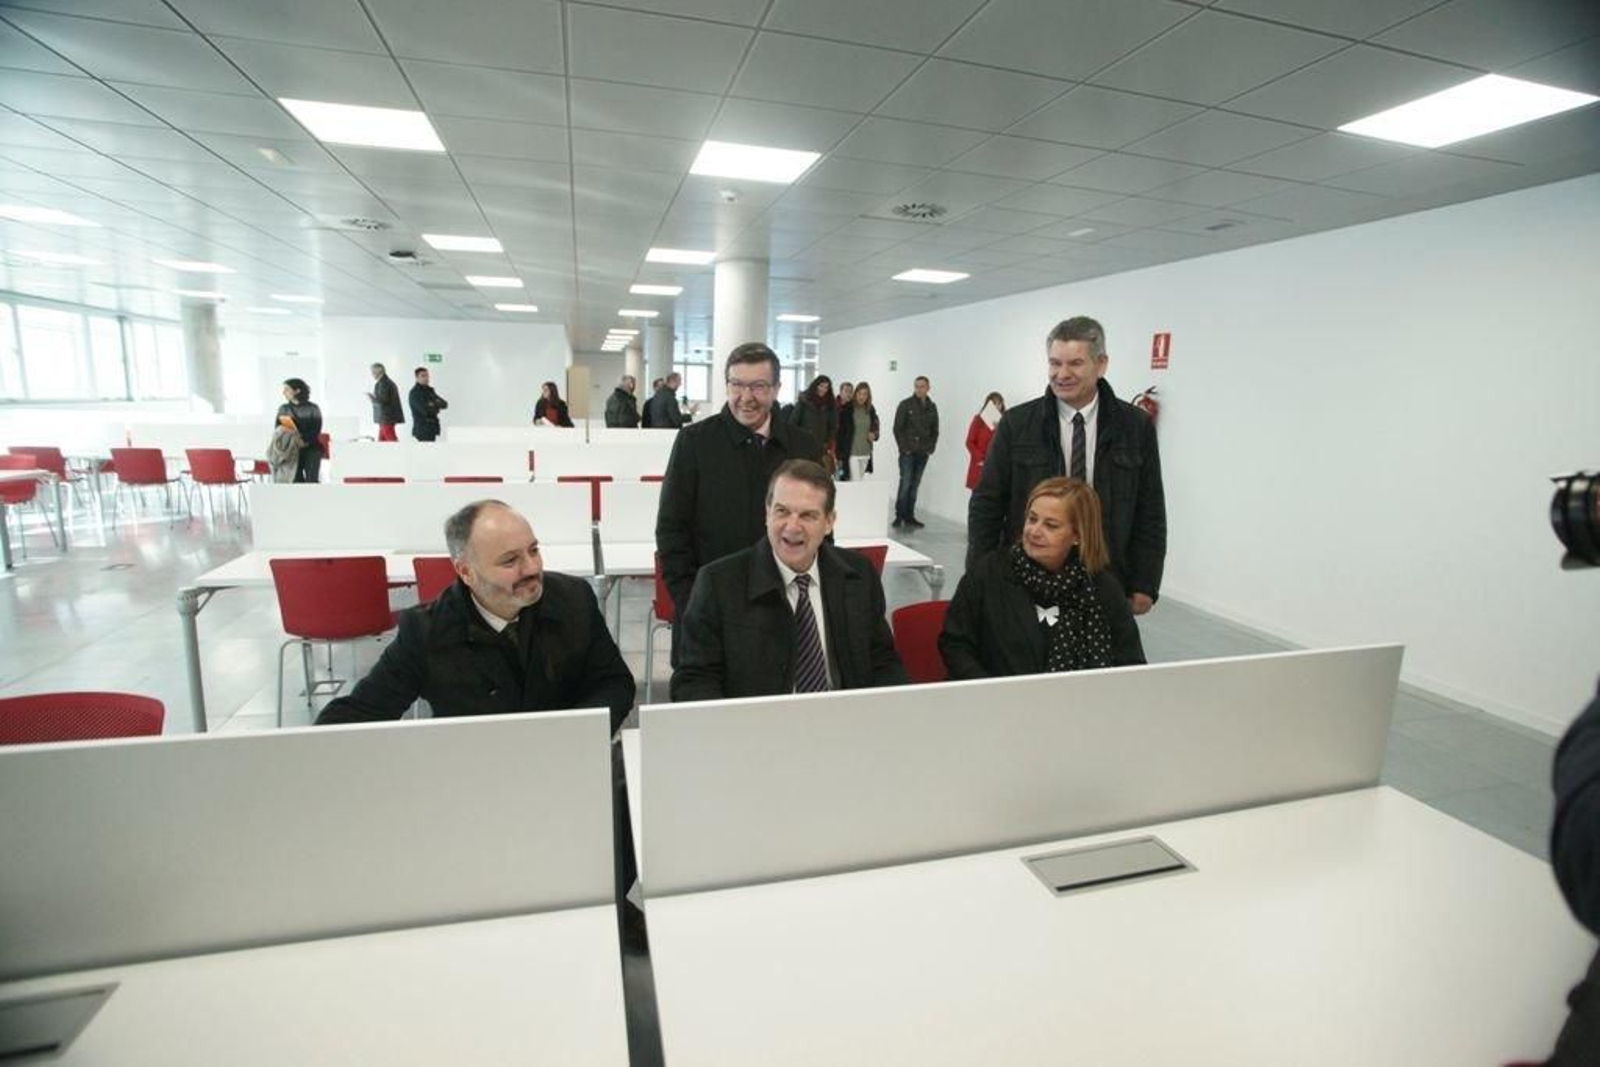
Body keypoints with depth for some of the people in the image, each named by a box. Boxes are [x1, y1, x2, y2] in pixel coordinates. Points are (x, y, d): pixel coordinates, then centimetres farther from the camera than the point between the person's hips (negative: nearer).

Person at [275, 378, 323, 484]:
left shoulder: (313, 408, 3)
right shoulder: (283, 408, 14)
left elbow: (316, 429, -3)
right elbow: (277, 428, 9)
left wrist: (304, 441, -20)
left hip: (311, 449, -3)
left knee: (311, 480, -14)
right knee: (296, 480, -5)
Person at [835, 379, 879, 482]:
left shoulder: (871, 410, 9)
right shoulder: (847, 409, -7)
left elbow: (875, 426, 23)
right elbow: (840, 431, -8)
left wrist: (874, 435, -1)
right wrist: (840, 454, -12)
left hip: (865, 454, 6)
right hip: (851, 453, -6)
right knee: (856, 482, -10)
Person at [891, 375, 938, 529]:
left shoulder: (932, 407, 10)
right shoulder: (905, 405, -3)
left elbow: (935, 430, 15)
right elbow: (897, 429, -6)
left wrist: (930, 448, 4)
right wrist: (904, 448, -10)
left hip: (923, 453, 4)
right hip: (907, 453, -4)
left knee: (915, 486, 8)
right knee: (905, 484, -8)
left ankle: (909, 516, 14)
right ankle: (899, 517, -1)